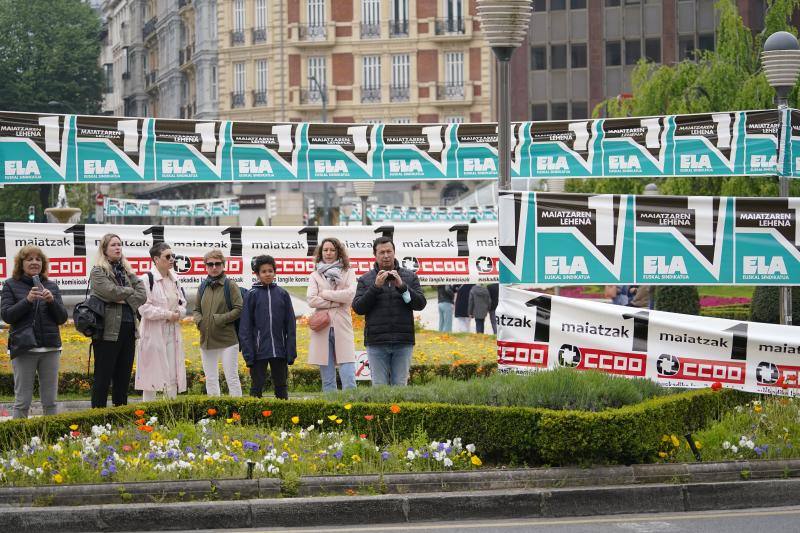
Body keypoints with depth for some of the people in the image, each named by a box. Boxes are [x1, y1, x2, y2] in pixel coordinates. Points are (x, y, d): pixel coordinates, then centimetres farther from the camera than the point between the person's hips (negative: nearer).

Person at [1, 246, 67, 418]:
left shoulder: (51, 286, 13)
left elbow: (62, 318, 8)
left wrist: (52, 300, -9)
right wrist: (27, 300, -16)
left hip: (50, 347, 3)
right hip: (24, 348, -3)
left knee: (50, 401, 6)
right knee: (22, 402, -2)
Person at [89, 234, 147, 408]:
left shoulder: (127, 271, 16)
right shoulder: (98, 271, -2)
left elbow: (142, 295, 6)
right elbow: (112, 292, -17)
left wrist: (126, 299, -10)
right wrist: (131, 291, -1)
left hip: (128, 328, 6)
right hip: (109, 330, -6)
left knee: (123, 377, 10)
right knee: (103, 377, -3)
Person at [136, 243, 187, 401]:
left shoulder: (174, 279, 12)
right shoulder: (148, 279, -11)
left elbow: (182, 302, 22)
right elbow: (144, 308, -18)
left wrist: (179, 313, -1)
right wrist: (167, 314, -17)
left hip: (172, 333, 7)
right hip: (153, 334, -7)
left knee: (173, 375, 9)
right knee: (151, 376, -3)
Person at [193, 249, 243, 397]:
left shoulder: (230, 285, -5)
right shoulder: (203, 287, 11)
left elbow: (239, 309, -10)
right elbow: (196, 310, 16)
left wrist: (220, 319, -17)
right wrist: (199, 320, -4)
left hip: (227, 340, -6)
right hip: (207, 340, 6)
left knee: (232, 378, -3)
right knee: (210, 380, 11)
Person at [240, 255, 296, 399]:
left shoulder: (282, 294, 5)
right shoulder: (252, 295, 0)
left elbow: (290, 326, 6)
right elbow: (245, 327, -1)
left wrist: (291, 351, 0)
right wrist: (248, 353, -8)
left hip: (279, 352, 2)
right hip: (259, 352, -2)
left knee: (281, 387, 9)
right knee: (257, 387, 3)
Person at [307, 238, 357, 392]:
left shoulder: (348, 273, 11)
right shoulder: (315, 276, 13)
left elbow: (350, 294, -6)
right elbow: (311, 300, -2)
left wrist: (325, 294, -3)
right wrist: (336, 302, -7)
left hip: (342, 328, -1)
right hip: (323, 328, 1)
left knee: (348, 378, -9)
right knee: (327, 380, 3)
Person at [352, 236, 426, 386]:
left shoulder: (410, 277, 10)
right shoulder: (366, 280, 9)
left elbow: (420, 304, 0)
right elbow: (358, 308, -1)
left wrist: (401, 286, -13)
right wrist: (375, 287, -12)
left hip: (403, 342, 1)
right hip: (377, 343, 0)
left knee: (400, 385, 2)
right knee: (379, 386, 0)